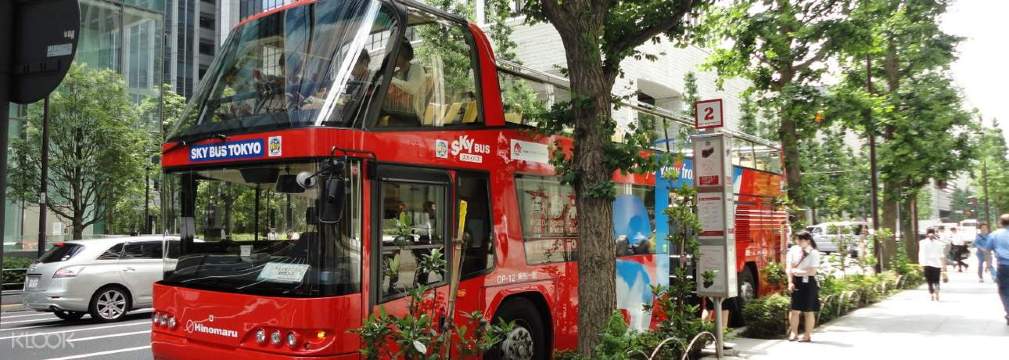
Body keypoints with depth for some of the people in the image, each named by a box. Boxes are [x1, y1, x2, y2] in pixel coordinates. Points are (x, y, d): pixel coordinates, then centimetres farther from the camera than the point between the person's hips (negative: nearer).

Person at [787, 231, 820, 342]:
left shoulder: (814, 253, -9)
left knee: (809, 311, 5)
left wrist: (797, 271, -10)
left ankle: (808, 335, 15)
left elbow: (812, 272, -14)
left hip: (808, 283, -3)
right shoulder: (793, 250, 2)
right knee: (794, 310, 5)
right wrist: (790, 282, -7)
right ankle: (793, 333, 17)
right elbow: (788, 267, 1)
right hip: (796, 283, 3)